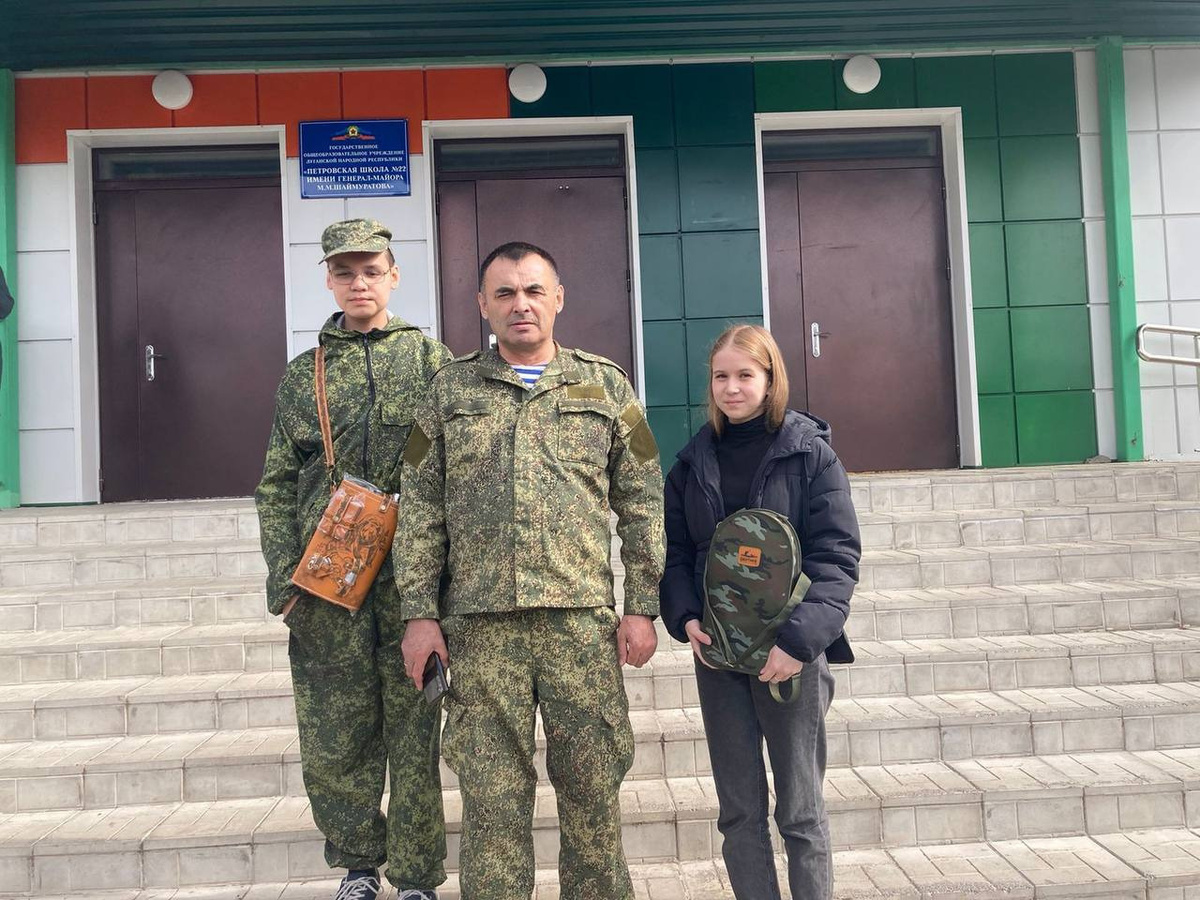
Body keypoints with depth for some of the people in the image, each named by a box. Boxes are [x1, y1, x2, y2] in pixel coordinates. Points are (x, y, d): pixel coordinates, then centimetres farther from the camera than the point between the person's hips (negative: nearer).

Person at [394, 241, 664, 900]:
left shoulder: (605, 386, 9)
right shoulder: (450, 389, 10)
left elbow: (642, 505, 7)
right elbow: (421, 508, 7)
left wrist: (643, 606, 1)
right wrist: (419, 611, 1)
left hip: (583, 619, 0)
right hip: (481, 626, 0)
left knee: (593, 789, 7)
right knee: (491, 796, 6)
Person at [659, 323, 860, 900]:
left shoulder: (811, 453, -3)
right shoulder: (693, 462, 8)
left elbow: (837, 557, -9)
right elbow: (675, 553, 10)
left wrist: (799, 639, -19)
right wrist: (685, 618, -8)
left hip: (791, 655, -3)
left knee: (800, 809, 6)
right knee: (739, 810, 10)